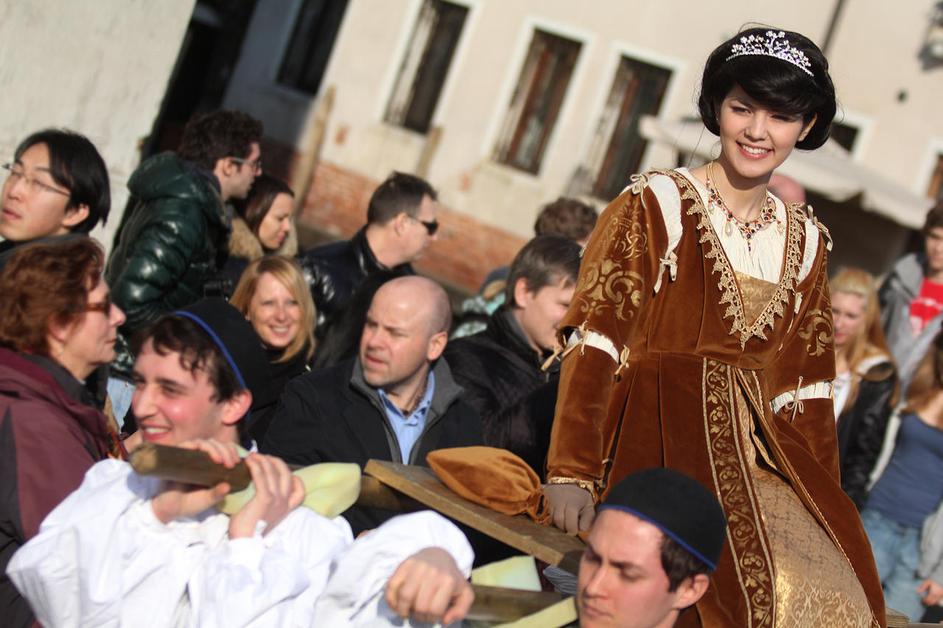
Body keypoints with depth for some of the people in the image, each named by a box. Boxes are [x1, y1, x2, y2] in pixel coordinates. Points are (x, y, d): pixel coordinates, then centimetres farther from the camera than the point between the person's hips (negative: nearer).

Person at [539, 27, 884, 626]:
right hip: (657, 442, -5)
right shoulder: (656, 205, -4)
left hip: (759, 452, 6)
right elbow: (595, 341, -10)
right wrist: (571, 472, -18)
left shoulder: (805, 240, 13)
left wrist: (821, 500, 9)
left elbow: (804, 386, 16)